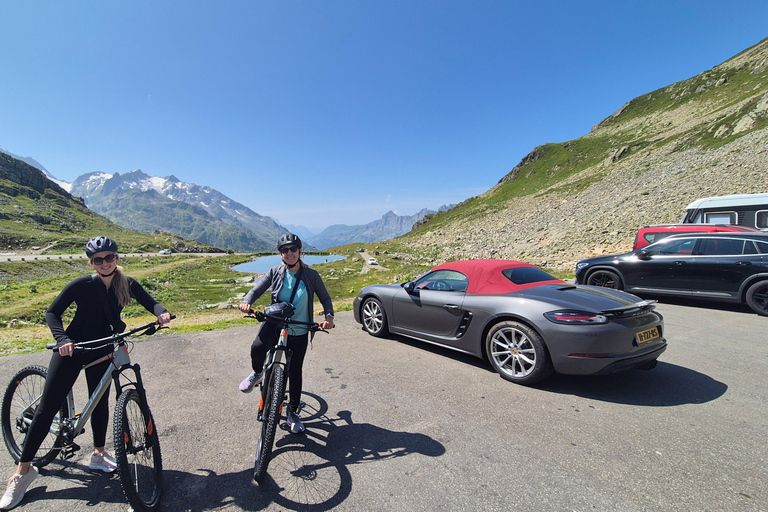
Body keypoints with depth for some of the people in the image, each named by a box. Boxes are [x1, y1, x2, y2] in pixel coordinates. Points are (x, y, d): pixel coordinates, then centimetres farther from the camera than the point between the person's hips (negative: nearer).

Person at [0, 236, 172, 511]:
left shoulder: (127, 284, -8)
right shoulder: (81, 285, -16)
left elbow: (150, 303, -5)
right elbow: (52, 312, -9)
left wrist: (162, 313, -27)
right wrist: (63, 339, -24)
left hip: (102, 352, 3)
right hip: (71, 349, -3)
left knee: (100, 401, 12)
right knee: (48, 406, 1)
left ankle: (98, 454, 31)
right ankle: (23, 470, 18)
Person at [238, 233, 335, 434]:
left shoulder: (311, 275, -6)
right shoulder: (275, 272, -3)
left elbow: (325, 298, 2)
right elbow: (257, 289, -4)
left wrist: (329, 316, -17)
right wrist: (246, 302, -26)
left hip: (299, 332, 0)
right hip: (275, 324, 0)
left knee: (295, 371, 6)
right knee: (257, 346, -31)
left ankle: (293, 412, 28)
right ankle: (257, 373, 5)